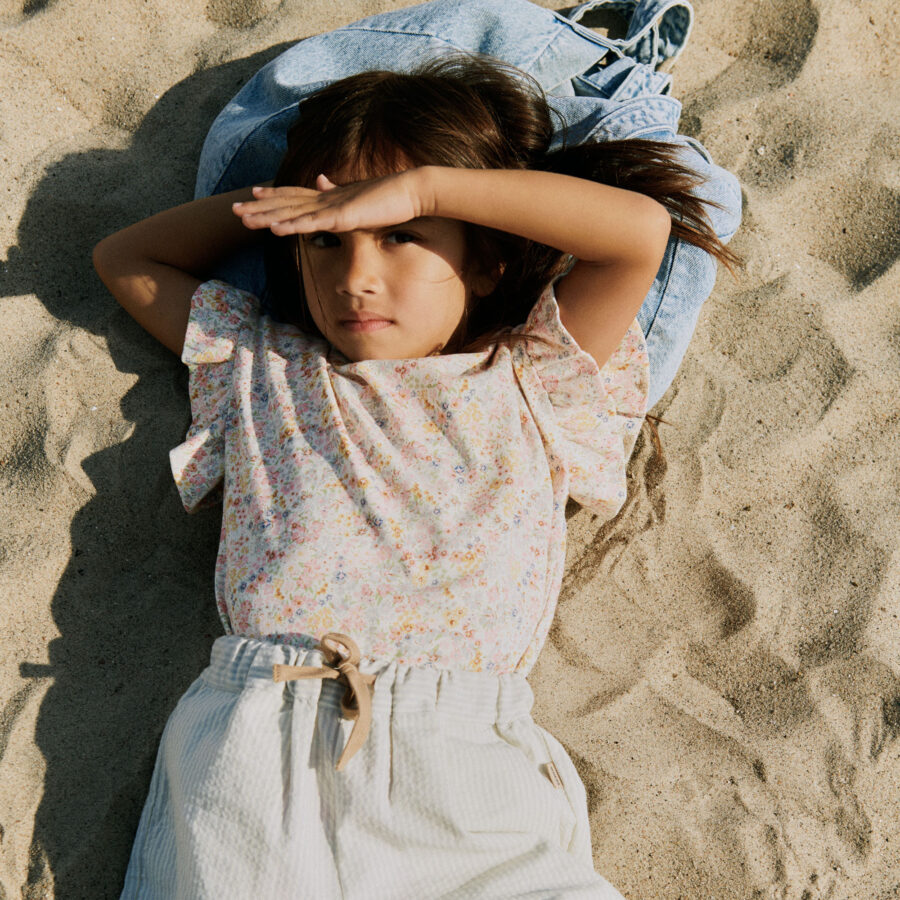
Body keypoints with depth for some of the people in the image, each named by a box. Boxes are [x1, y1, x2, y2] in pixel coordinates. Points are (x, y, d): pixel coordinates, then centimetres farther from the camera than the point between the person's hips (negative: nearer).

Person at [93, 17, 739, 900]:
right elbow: (124, 260, 32)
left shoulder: (531, 381, 13)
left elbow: (641, 228, 1)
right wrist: (273, 200, 20)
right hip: (252, 736, 1)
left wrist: (418, 187, 0)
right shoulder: (262, 365, 21)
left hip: (458, 752, -1)